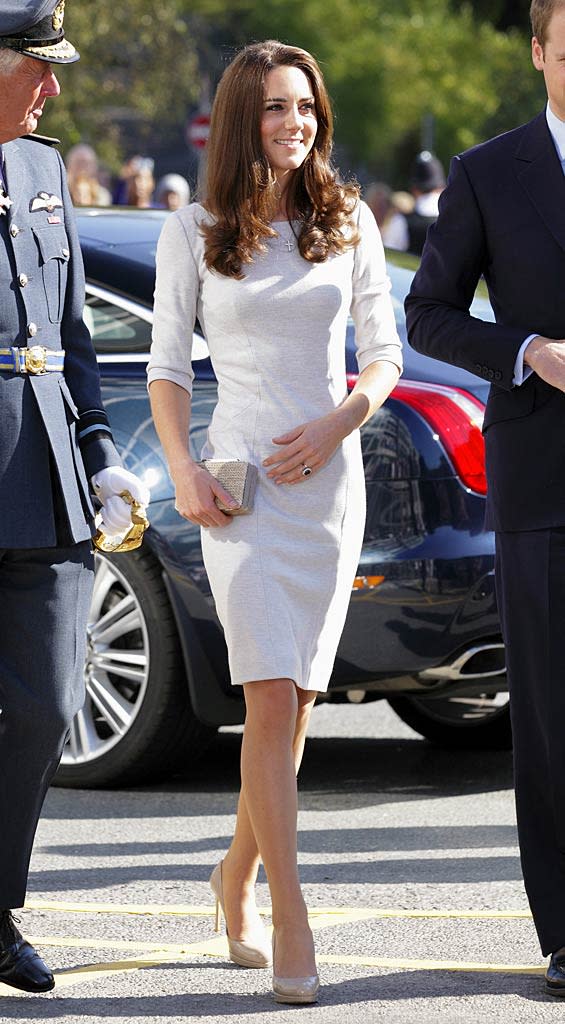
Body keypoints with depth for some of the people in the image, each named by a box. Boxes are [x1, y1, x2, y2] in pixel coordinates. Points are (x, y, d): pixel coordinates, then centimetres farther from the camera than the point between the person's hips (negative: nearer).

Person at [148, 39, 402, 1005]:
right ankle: (291, 926, -15)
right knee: (273, 699, -14)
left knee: (294, 704, 6)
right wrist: (182, 471, -8)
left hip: (329, 477, 3)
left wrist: (336, 424, -7)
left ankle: (238, 876, 29)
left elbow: (384, 351, 10)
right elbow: (168, 364, 5)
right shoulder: (192, 233, 3)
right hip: (240, 480, -3)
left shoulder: (349, 224, 7)